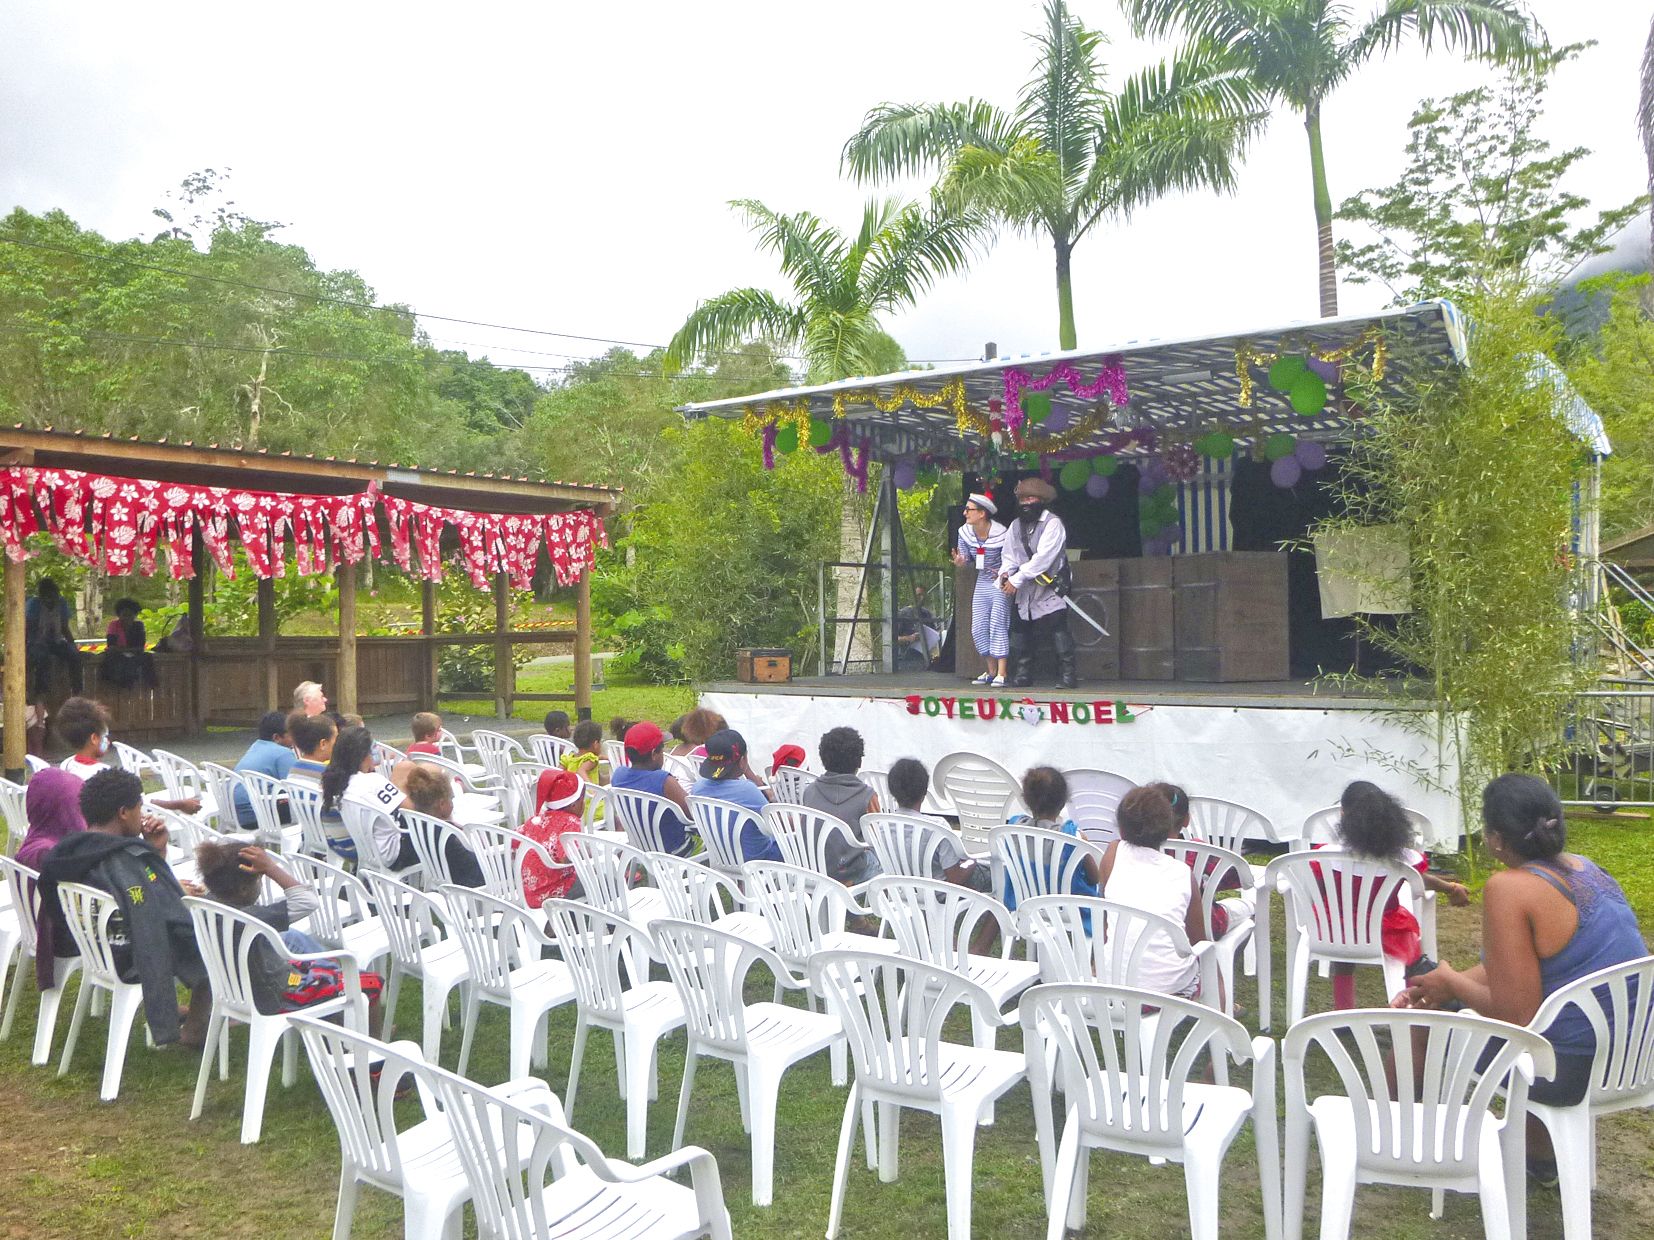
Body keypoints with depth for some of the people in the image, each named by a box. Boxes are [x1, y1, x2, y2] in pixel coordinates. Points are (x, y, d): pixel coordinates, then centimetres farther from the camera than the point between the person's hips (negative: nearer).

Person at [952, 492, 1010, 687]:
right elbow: (967, 562, 6)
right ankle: (991, 671, 20)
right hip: (982, 583, 7)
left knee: (998, 625, -12)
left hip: (1000, 584, -7)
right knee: (978, 629, 7)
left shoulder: (1001, 534, -22)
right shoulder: (965, 532, -4)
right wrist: (961, 562, -16)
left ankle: (1001, 674, -8)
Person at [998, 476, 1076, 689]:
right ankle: (1022, 676, 17)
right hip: (1023, 595, 6)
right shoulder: (1015, 525, 14)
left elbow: (1042, 558, -16)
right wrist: (1006, 572, -10)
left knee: (1059, 636, -9)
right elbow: (1009, 555, 13)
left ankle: (1066, 676, -4)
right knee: (1020, 635, 8)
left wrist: (1016, 580, -17)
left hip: (1049, 593, -6)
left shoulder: (1053, 523, -7)